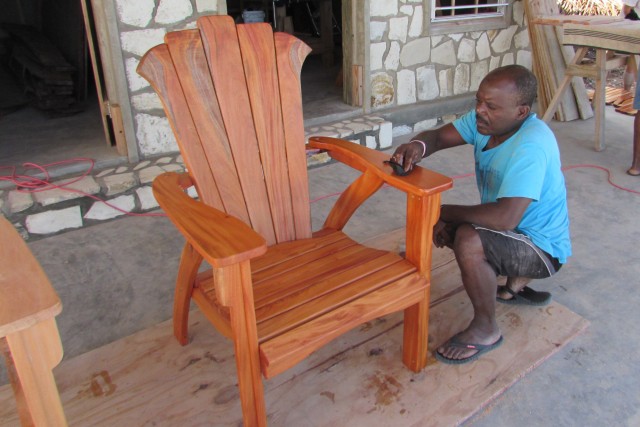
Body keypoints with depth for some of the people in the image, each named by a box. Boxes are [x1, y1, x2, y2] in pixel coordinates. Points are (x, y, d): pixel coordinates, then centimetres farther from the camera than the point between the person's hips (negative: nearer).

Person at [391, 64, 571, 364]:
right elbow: (438, 136, -9)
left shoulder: (532, 145, -32)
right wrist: (417, 146, -34)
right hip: (512, 230, 9)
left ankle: (486, 330, -7)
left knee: (469, 240, -32)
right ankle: (517, 284, 24)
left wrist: (444, 212, -29)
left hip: (543, 249, -9)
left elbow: (506, 217, -40)